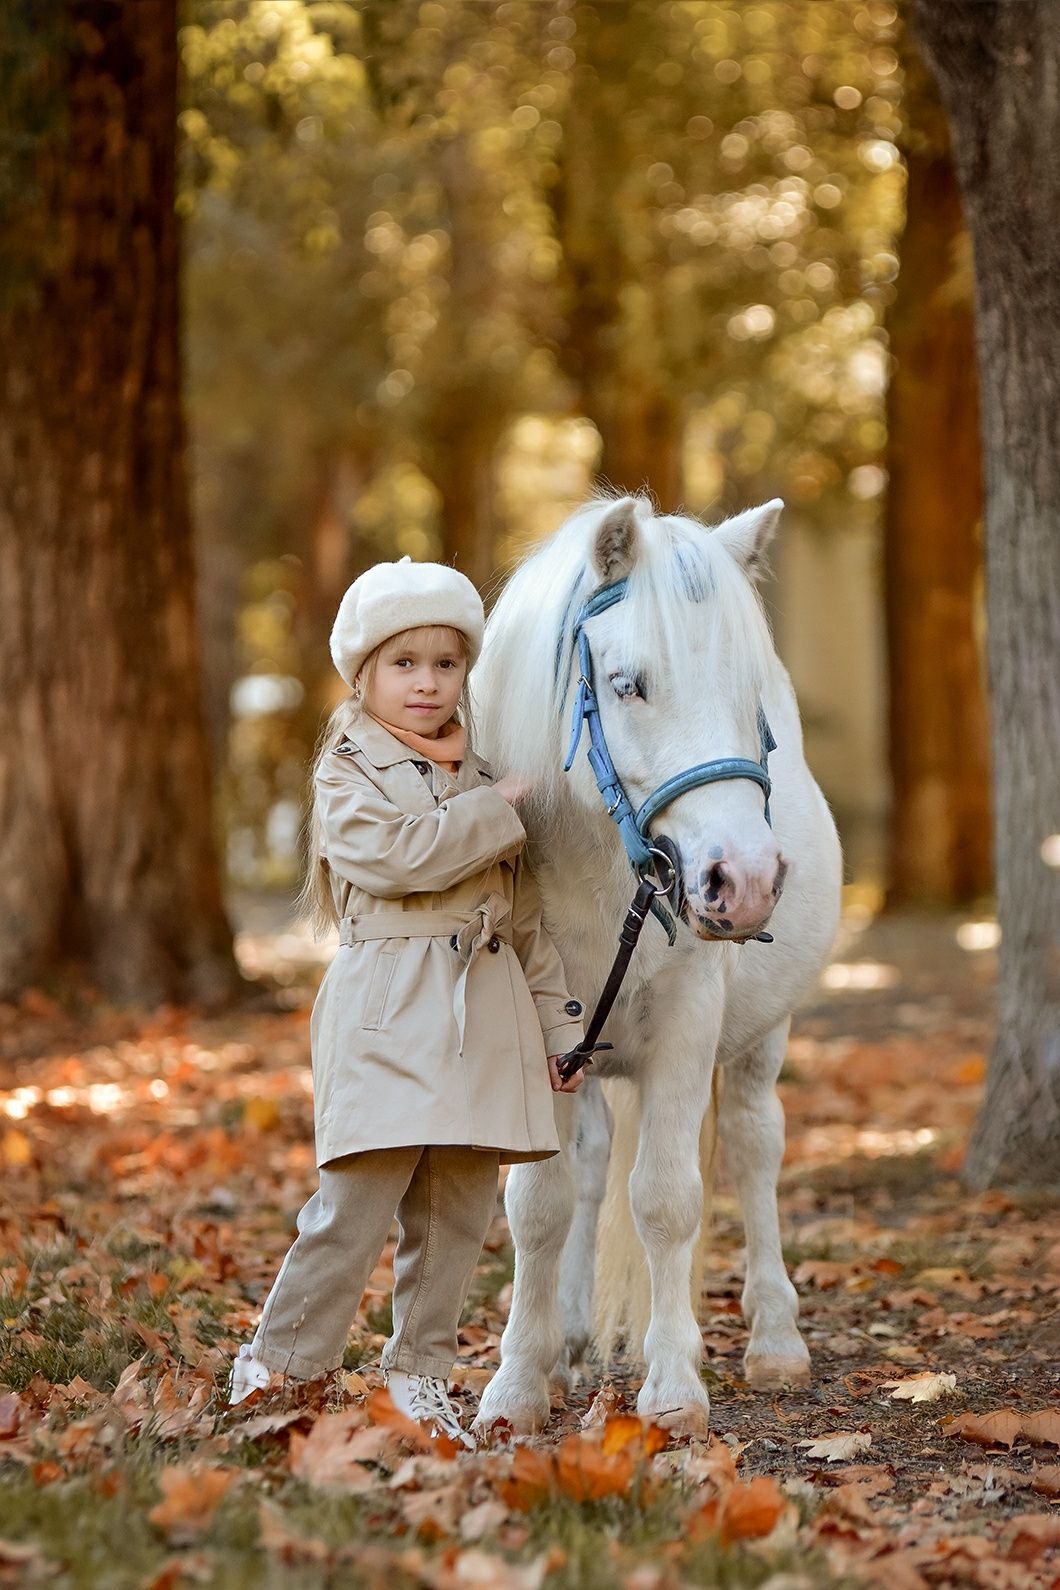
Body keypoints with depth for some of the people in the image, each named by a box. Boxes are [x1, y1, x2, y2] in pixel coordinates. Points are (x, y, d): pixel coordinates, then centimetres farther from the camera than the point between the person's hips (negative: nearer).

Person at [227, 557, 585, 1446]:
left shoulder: (483, 780, 18)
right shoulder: (350, 772, 2)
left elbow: (528, 919, 20)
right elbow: (397, 853, -18)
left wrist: (561, 1029, 17)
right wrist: (500, 813, -11)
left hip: (485, 1017, 6)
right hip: (390, 1013, -6)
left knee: (459, 1213, 6)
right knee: (356, 1203, -11)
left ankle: (421, 1380, 16)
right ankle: (277, 1372, -2)